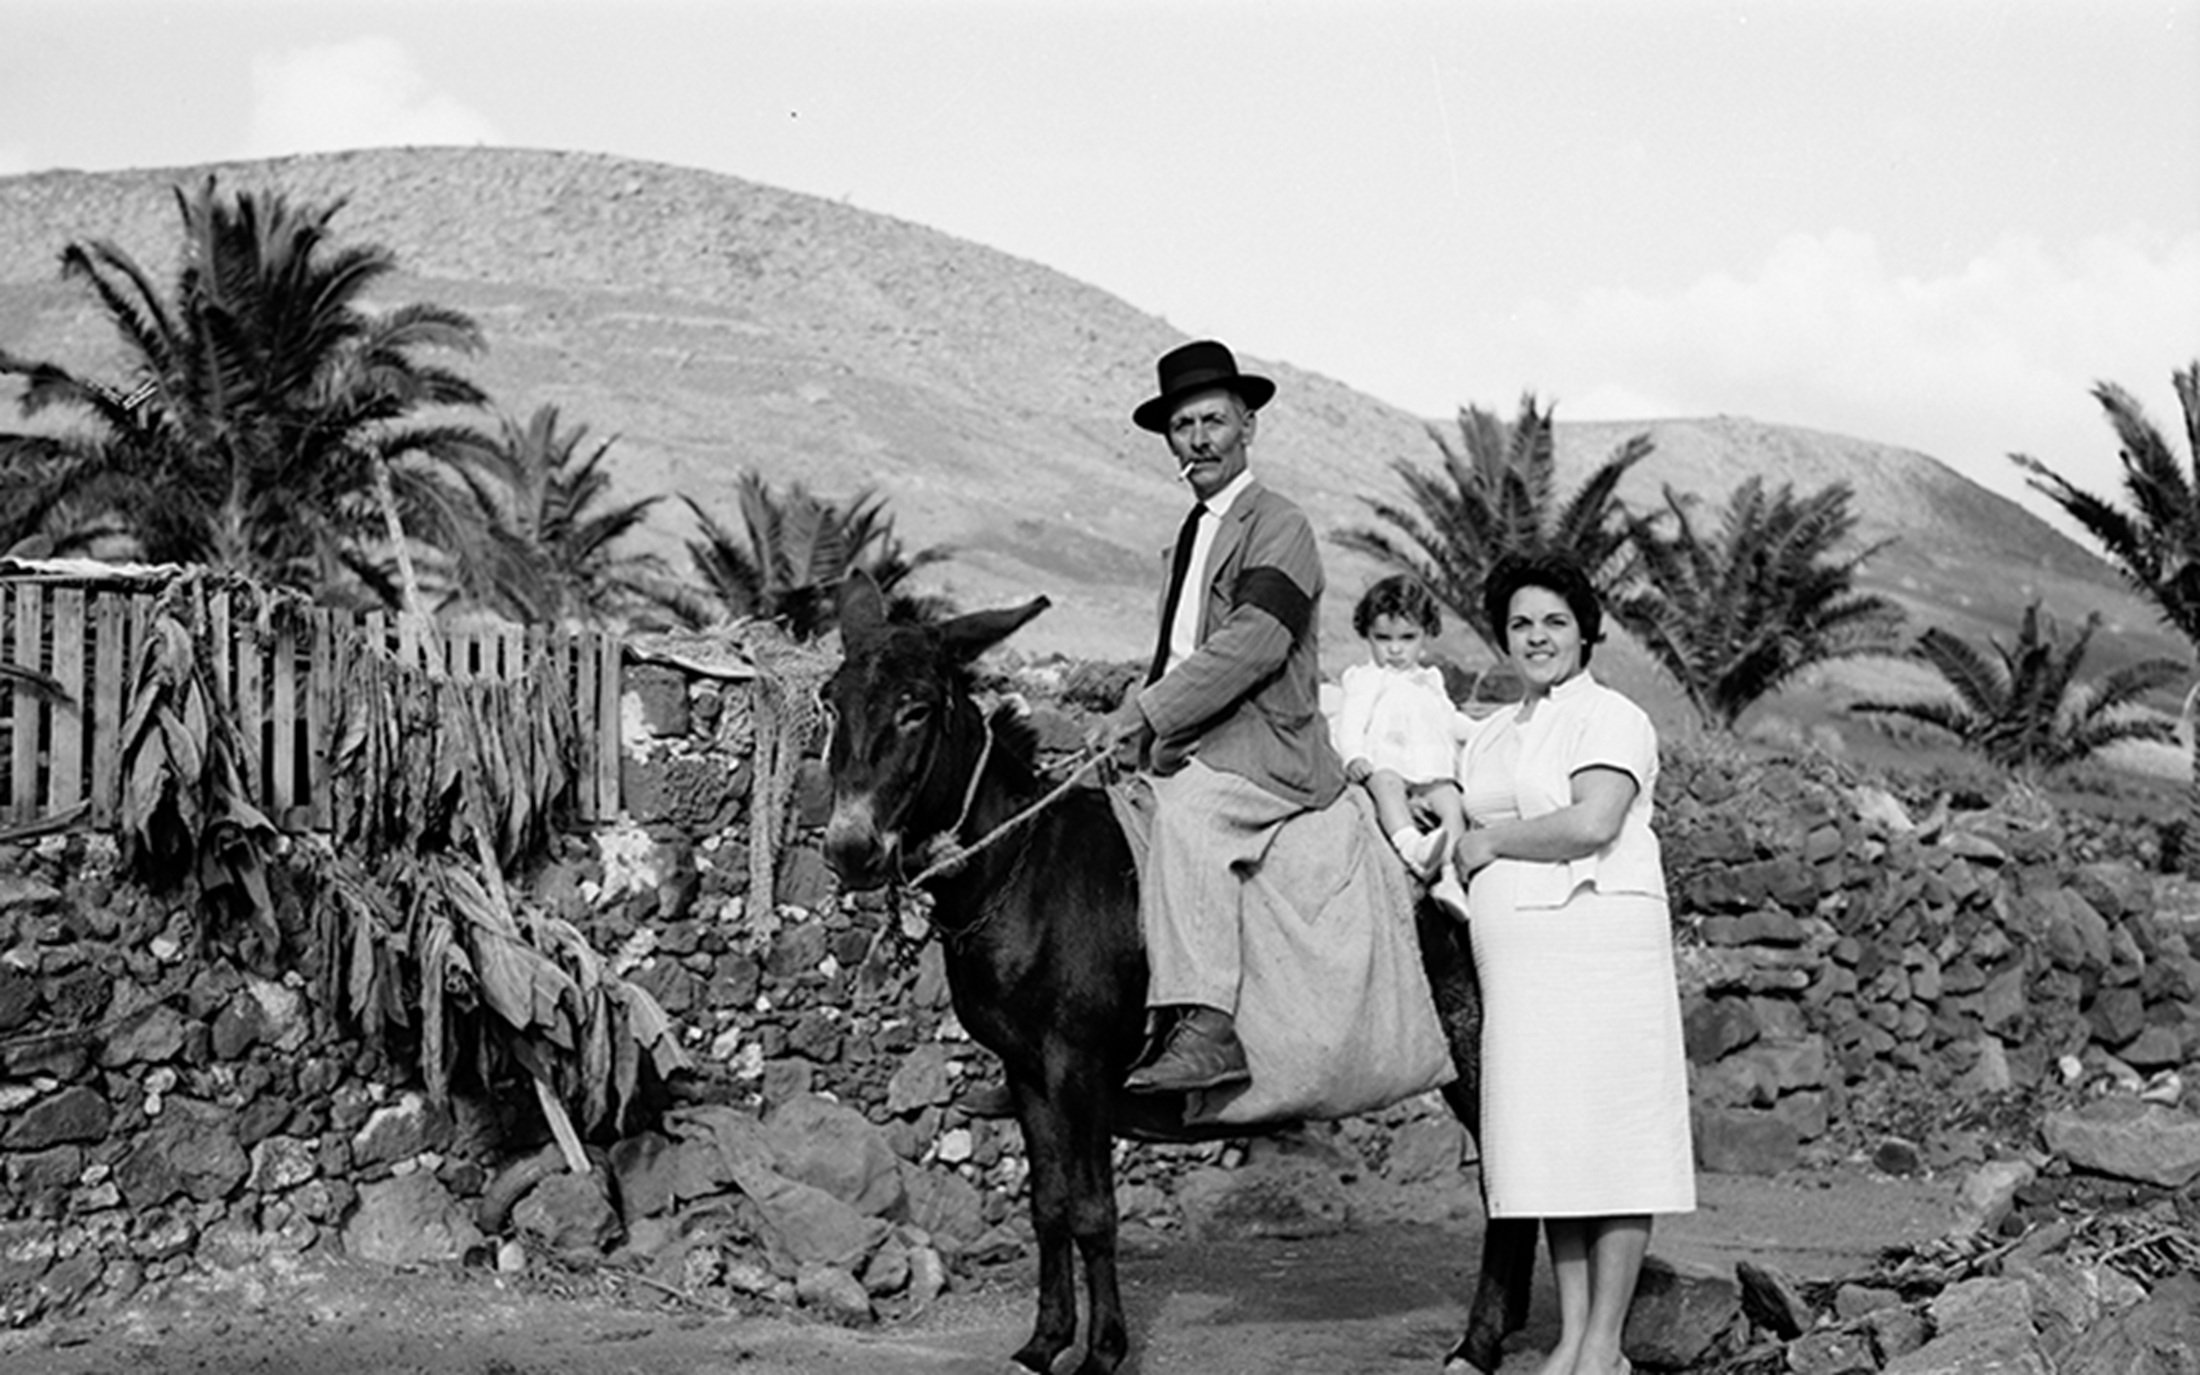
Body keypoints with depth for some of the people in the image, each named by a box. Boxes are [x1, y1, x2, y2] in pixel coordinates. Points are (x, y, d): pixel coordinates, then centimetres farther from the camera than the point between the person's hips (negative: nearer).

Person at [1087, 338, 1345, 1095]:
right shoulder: (1194, 531, 22)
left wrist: (1142, 713, -22)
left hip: (1264, 750, -9)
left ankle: (1208, 1029, -39)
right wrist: (1129, 728, 7)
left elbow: (1250, 647, -18)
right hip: (1188, 753, 9)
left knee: (1185, 807, -35)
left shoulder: (1279, 527, -5)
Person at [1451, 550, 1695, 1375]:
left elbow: (1592, 823, -18)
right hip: (1515, 960, 7)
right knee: (1552, 1147, 8)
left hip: (1596, 944, -7)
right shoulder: (1492, 735, 20)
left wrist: (1490, 843, -9)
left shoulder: (1612, 718, -4)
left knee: (1607, 1136, -3)